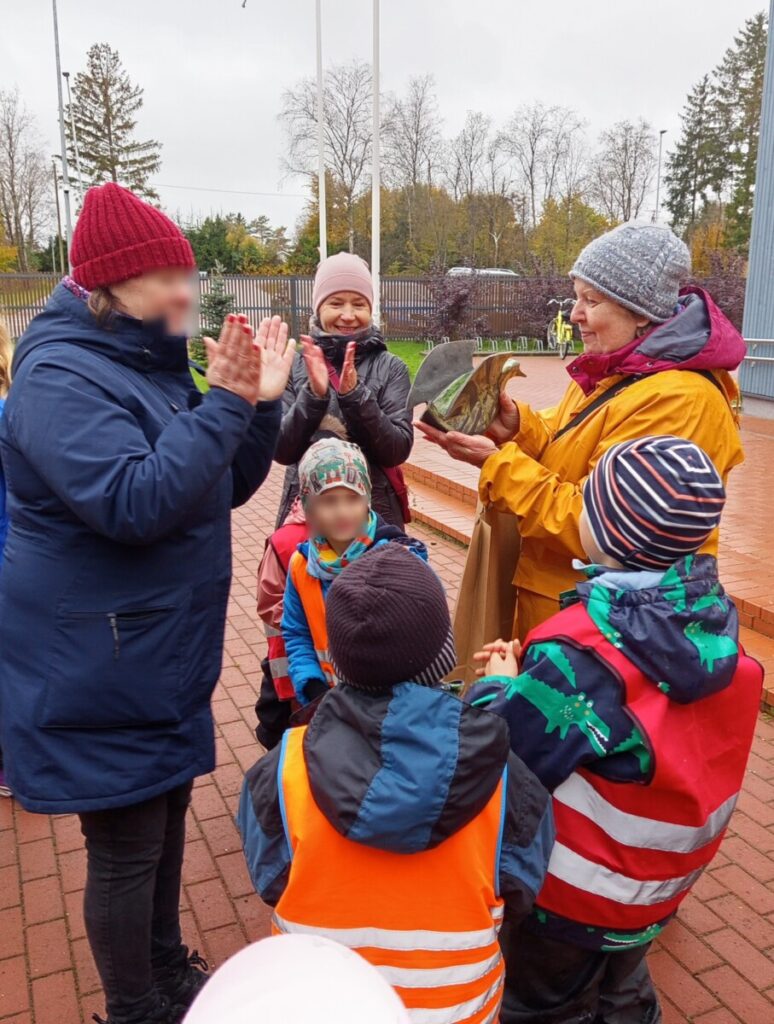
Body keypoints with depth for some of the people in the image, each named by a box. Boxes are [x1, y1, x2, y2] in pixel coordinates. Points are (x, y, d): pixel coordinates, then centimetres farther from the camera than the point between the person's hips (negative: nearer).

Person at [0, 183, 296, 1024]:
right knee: (125, 842, 6)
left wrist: (258, 404, -4)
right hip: (99, 664, -9)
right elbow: (134, 504, -29)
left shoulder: (152, 365, 8)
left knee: (165, 811, 21)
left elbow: (226, 488, 9)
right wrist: (222, 405, -28)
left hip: (161, 652, 9)